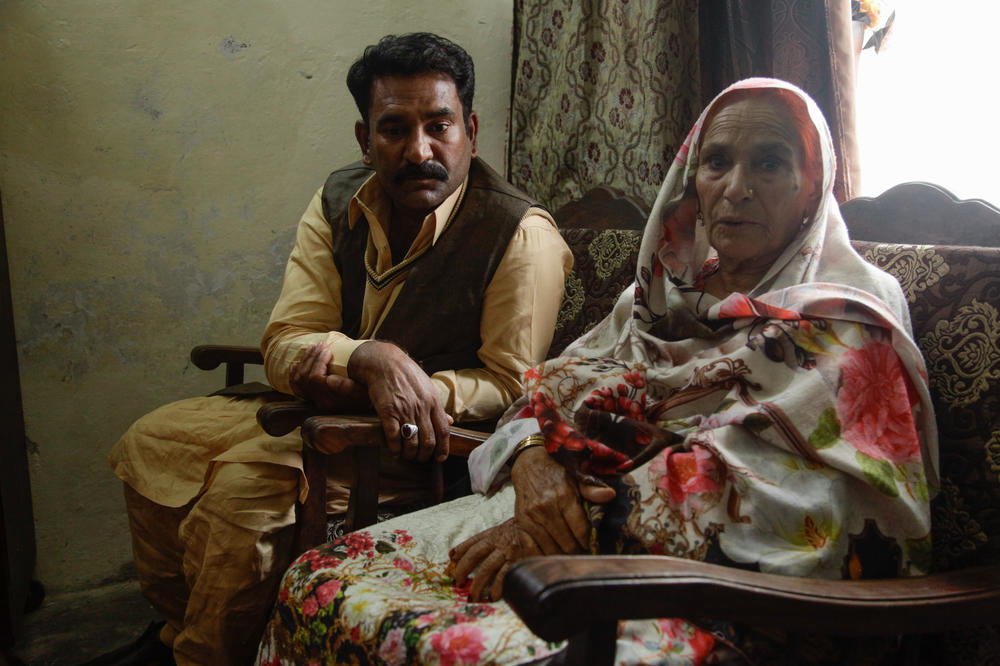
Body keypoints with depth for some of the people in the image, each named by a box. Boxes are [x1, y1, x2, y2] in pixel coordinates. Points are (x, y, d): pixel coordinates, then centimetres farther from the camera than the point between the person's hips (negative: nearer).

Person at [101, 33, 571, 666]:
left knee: (244, 485, -25)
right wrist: (369, 358, -30)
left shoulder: (522, 234, -20)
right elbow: (284, 346, -8)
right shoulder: (338, 203, -3)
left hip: (412, 446, -6)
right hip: (328, 408, 7)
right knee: (151, 443, 4)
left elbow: (510, 382, -17)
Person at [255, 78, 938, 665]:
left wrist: (585, 522, -19)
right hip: (583, 512, 7)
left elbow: (740, 483, -16)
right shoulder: (670, 286, 16)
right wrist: (536, 462, -10)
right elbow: (554, 386, 12)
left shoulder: (846, 321, -4)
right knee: (320, 582, -6)